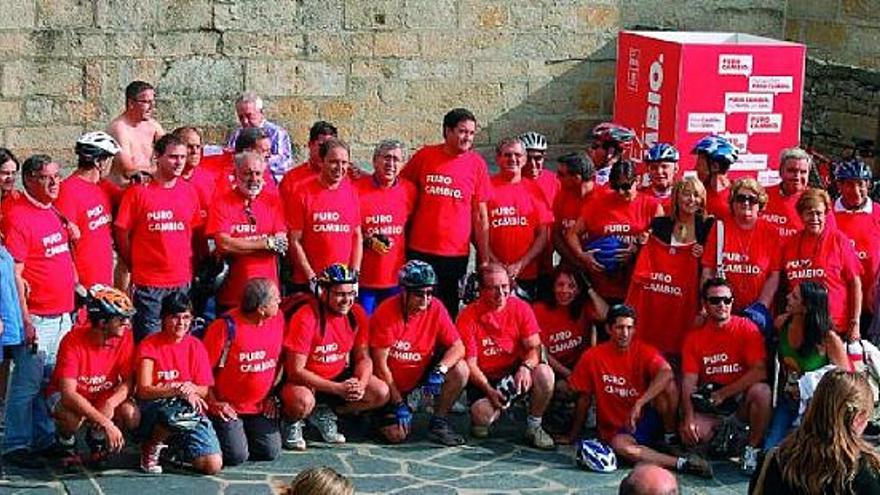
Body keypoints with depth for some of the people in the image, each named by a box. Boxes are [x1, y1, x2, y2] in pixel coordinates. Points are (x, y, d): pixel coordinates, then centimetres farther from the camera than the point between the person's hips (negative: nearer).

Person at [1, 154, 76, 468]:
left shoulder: (53, 212, 13)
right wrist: (25, 320, -19)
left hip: (62, 315, 8)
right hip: (37, 318, -8)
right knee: (28, 382, -4)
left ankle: (45, 439, 24)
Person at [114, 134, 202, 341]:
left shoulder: (189, 191, 7)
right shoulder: (138, 192, -7)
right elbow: (121, 234, -3)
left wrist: (190, 266, 12)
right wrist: (135, 265, 3)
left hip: (182, 281, 5)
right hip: (148, 283, -4)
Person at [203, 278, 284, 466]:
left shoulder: (278, 319, -3)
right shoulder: (226, 327, -21)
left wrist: (271, 396, 9)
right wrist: (214, 403, -9)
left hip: (259, 408, 5)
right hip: (228, 407, -5)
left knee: (271, 451, -3)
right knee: (236, 456, -13)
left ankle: (242, 431, 24)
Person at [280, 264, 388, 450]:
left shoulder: (357, 314, -7)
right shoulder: (306, 319, -24)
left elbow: (363, 358, 2)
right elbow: (296, 371, -23)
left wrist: (360, 384, -21)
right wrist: (338, 388, -27)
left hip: (339, 376, 6)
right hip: (304, 380, -6)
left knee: (381, 393, -10)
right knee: (303, 402, -38)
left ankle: (325, 413, 7)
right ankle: (293, 422, 0)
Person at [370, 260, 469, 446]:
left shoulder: (436, 308, -10)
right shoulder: (386, 313, -21)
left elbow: (458, 347, -10)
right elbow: (380, 365, -17)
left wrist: (440, 370, -30)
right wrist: (399, 404, -17)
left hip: (419, 376, 4)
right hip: (390, 383, -4)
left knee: (460, 370, -18)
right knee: (397, 435, -18)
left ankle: (438, 423, -2)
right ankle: (385, 413, 18)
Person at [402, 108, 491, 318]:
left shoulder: (477, 164, 0)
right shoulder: (424, 156, 0)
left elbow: (480, 216, 2)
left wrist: (484, 259, 2)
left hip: (456, 253, 0)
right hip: (420, 251, 0)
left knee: (449, 312, 7)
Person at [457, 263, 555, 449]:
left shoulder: (521, 308, -4)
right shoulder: (468, 317, -11)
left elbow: (534, 347, -7)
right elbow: (470, 362, -11)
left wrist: (526, 366, -30)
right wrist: (489, 390, -25)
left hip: (515, 372, 2)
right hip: (484, 379, -2)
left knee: (545, 373, -29)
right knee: (483, 415, -31)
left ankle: (534, 426, -6)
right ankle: (479, 415, 10)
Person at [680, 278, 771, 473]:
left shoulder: (747, 328, -6)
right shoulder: (695, 337, 2)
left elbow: (759, 371, -17)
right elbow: (688, 381, -3)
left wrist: (723, 393, -19)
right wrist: (688, 418, -18)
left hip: (741, 396, -2)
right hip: (708, 402, 2)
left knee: (761, 391, -35)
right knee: (689, 434, -26)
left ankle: (752, 449, -14)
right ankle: (721, 428, 10)